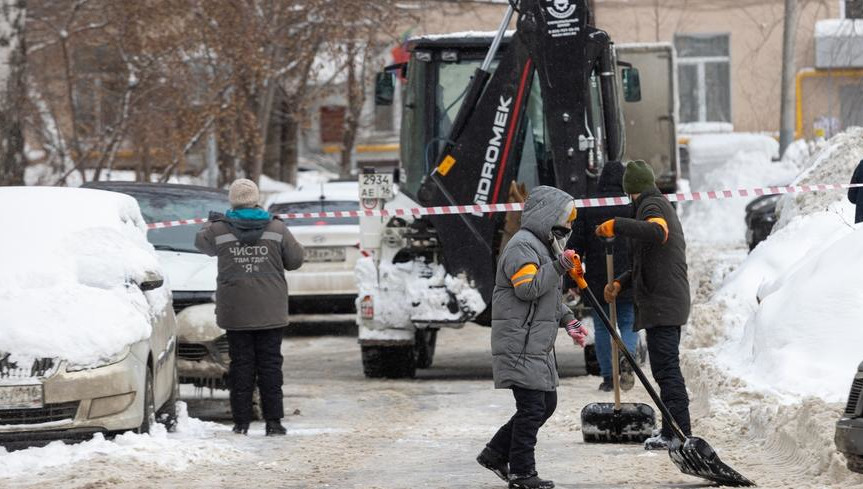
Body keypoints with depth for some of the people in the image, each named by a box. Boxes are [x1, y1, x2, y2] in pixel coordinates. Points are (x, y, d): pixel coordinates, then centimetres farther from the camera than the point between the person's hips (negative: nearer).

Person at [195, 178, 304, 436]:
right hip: (270, 312, 0)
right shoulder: (276, 229, -2)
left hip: (235, 312, 0)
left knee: (241, 364, 5)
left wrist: (211, 222, 37)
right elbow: (295, 259, 5)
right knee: (270, 363, 3)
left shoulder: (219, 230, -3)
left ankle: (241, 421, 3)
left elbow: (201, 242, 18)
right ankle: (273, 421, -1)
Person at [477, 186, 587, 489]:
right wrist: (558, 267, -24)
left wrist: (568, 320, 16)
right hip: (519, 346, -11)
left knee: (547, 404, 13)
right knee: (531, 407, -8)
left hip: (538, 347, 11)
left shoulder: (544, 247, 21)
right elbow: (528, 288, -26)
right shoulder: (522, 247, -13)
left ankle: (495, 454, 20)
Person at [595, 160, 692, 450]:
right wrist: (622, 283, 23)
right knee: (667, 367, 14)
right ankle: (673, 431, 18)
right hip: (671, 303, 10)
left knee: (666, 368, -10)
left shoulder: (651, 205, -8)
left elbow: (657, 232, -34)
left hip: (661, 304, -10)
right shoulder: (662, 205, 25)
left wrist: (617, 226, -29)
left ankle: (679, 432, -12)